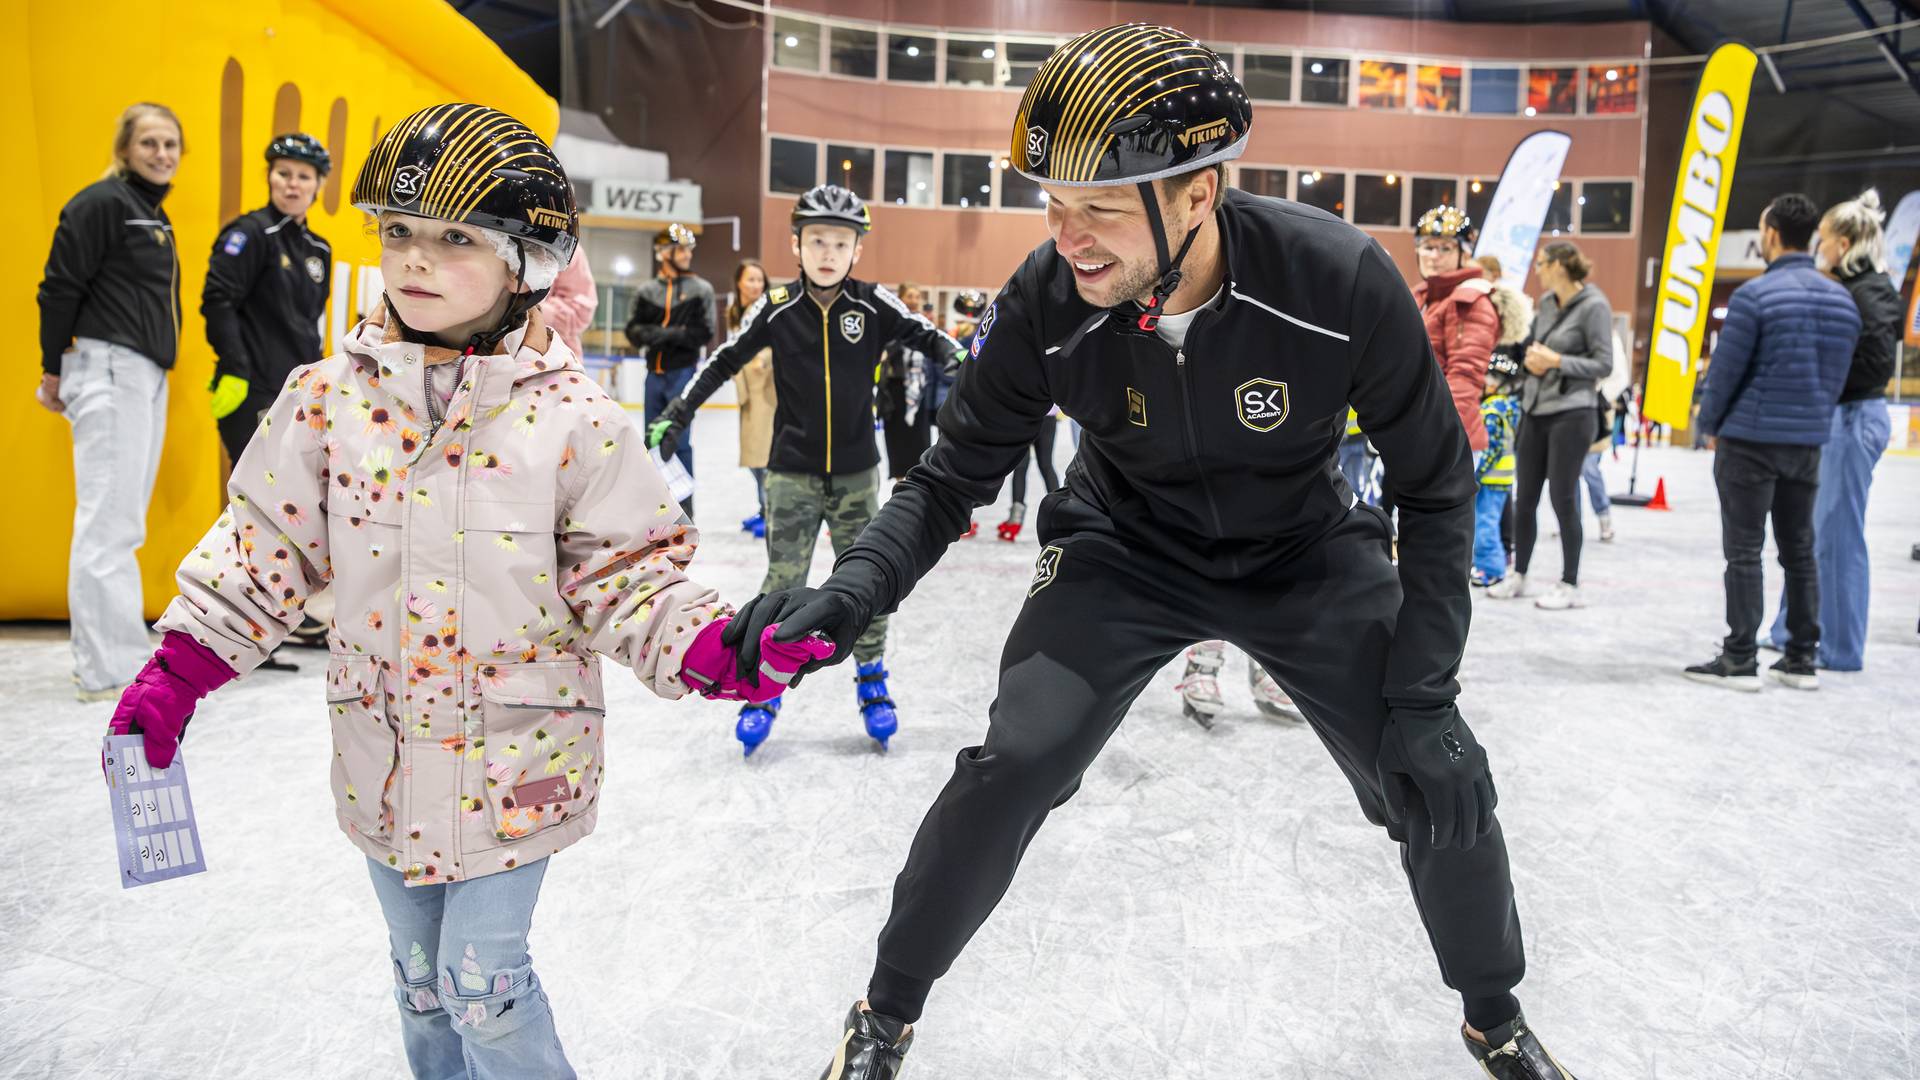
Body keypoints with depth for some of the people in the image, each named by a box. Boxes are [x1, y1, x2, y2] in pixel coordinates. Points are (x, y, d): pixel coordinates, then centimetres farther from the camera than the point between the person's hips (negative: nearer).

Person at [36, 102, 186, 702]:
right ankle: (111, 669, -5)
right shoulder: (101, 202, -8)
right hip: (109, 370, -9)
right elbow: (59, 287, -12)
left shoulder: (153, 216, 18)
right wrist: (52, 371, -9)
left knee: (121, 521, 12)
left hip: (147, 376, 10)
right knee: (109, 522, -8)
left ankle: (104, 653, 21)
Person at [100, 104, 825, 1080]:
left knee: (482, 979, 3)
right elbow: (265, 549, 5)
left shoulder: (571, 417, -13)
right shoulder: (329, 398, -4)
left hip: (513, 760, -4)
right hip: (383, 754, 4)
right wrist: (177, 672, 1)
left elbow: (625, 579, -8)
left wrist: (709, 650, -24)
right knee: (418, 974, 20)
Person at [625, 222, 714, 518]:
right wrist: (653, 333, -14)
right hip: (655, 372, 4)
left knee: (679, 440, -5)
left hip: (683, 372, -4)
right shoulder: (646, 291, 8)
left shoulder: (701, 289, 0)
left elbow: (705, 333, -8)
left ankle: (684, 507, 2)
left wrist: (670, 334, -15)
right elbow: (633, 331, 5)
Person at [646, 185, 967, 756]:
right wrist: (677, 413, -3)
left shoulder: (874, 303, -5)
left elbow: (927, 336, -8)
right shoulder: (777, 308, -5)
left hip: (856, 473, 1)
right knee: (783, 584, 0)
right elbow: (725, 361, 1)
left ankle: (872, 680, 26)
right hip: (792, 473, -1)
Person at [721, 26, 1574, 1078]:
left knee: (1439, 780, -5)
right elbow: (952, 478, -13)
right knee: (1012, 766, -14)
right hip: (1124, 550, 0)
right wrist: (855, 585, -33)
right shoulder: (1045, 302, -25)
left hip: (1306, 550, 0)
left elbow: (1436, 488, -16)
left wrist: (1423, 696, -20)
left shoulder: (1341, 280, -29)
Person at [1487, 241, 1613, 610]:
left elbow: (1604, 363, -10)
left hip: (1570, 413, -7)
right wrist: (1531, 359, -1)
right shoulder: (1546, 302, 11)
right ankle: (1518, 576, 20)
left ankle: (1570, 586, 8)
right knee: (1524, 498, 9)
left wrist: (1556, 361, -17)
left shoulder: (1593, 306, -9)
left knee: (1563, 499, -2)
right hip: (1535, 410, 7)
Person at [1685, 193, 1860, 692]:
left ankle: (1740, 660, 0)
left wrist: (1710, 424, 4)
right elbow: (1838, 375, 11)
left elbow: (1725, 370, -11)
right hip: (1808, 441, 6)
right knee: (1799, 548, 12)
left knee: (1744, 551, -2)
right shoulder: (1842, 299, 7)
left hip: (1751, 439, -6)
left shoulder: (1755, 295, -14)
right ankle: (1802, 659, 17)